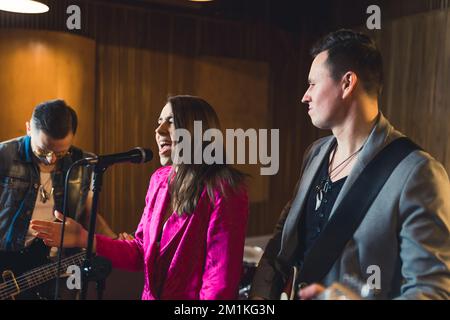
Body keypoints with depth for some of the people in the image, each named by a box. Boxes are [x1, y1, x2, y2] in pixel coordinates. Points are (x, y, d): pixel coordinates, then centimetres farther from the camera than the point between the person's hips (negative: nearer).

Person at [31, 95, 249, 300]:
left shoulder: (224, 191, -20)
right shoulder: (160, 180, 2)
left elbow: (221, 283, -20)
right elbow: (141, 252, 7)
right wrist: (86, 240, -5)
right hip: (151, 294, 6)